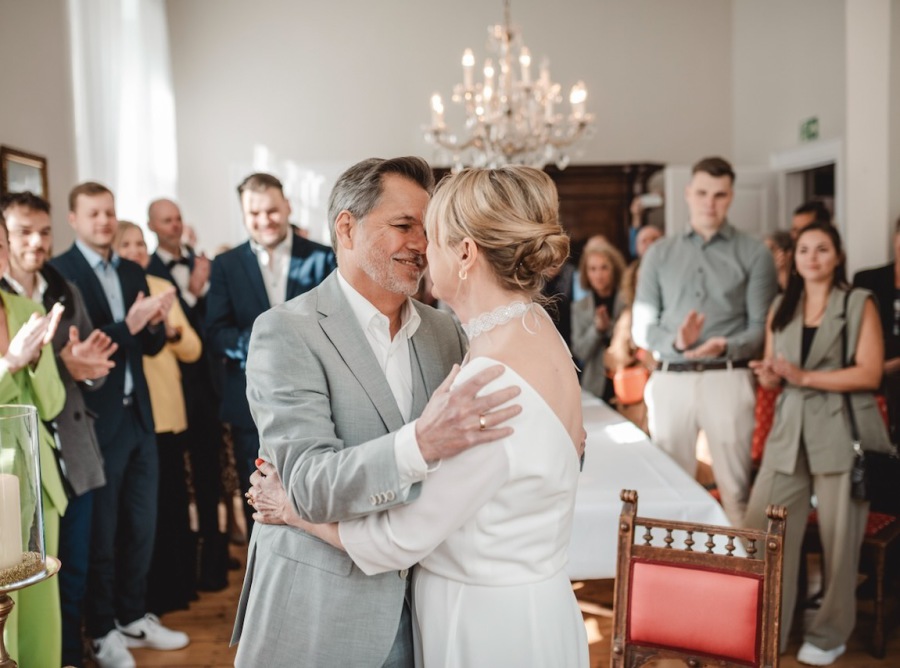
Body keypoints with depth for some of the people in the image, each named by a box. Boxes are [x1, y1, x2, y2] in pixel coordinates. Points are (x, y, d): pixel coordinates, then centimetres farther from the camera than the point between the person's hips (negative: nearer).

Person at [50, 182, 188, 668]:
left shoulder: (133, 272, 10)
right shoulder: (58, 272, -11)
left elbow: (151, 346, 10)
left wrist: (154, 323, -11)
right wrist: (128, 324, -26)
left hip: (139, 415, 6)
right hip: (95, 421, -6)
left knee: (141, 524, 16)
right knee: (99, 532, 7)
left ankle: (133, 616, 32)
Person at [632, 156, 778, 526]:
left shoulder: (754, 254, 6)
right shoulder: (659, 253, 12)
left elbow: (760, 327, 0)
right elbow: (641, 327, 7)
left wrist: (724, 346, -20)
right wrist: (675, 342, -13)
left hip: (728, 380, -2)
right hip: (670, 380, 2)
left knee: (735, 489, 1)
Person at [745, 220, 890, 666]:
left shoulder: (859, 304, 2)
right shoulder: (781, 309, 15)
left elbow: (870, 373, -8)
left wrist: (804, 376, -14)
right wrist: (769, 375, -6)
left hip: (842, 430, -4)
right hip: (790, 431, 4)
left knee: (838, 539, 4)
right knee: (760, 531, -3)